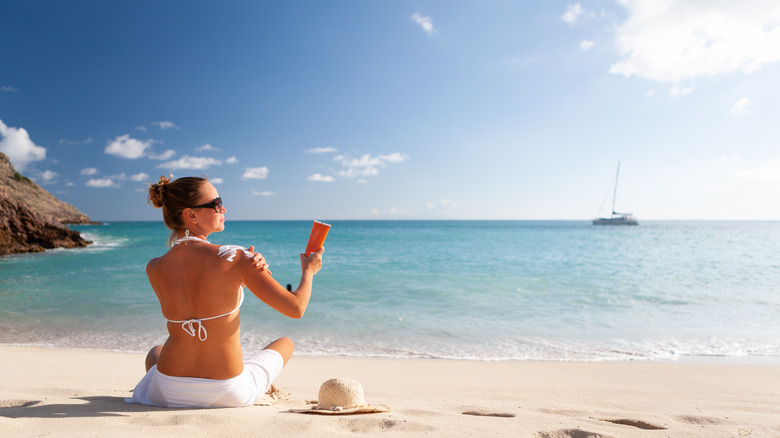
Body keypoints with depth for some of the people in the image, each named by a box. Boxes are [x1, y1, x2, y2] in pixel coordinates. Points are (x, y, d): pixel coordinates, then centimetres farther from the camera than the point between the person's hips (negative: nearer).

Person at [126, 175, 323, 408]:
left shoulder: (154, 269, -8)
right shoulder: (233, 257, -21)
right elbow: (296, 308, -18)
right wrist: (308, 270, 2)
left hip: (169, 394, 4)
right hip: (228, 395, -3)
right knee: (285, 343, 28)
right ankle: (260, 386, 55)